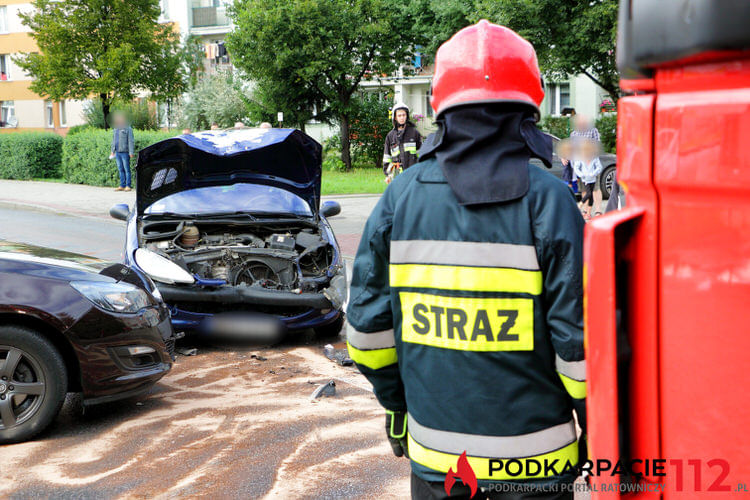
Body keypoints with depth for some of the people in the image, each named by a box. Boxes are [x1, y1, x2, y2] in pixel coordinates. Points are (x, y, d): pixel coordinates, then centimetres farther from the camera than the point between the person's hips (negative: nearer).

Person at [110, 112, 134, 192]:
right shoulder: (115, 130, 17)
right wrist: (113, 151, 20)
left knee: (126, 169, -4)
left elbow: (131, 141, -8)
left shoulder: (128, 129, -5)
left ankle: (128, 186, -2)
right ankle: (122, 186, 10)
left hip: (125, 153, -7)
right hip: (117, 153, 7)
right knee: (120, 170, 7)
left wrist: (131, 152, -14)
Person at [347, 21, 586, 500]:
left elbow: (367, 326, 1)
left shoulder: (400, 196, -3)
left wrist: (397, 402, 16)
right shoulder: (546, 199, -13)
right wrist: (598, 424, 2)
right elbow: (578, 335, -14)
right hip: (531, 458, -2)